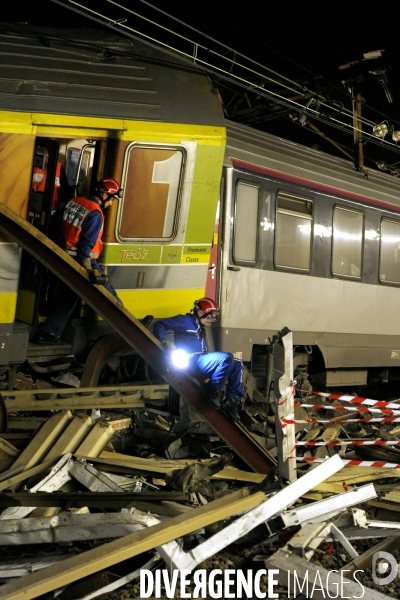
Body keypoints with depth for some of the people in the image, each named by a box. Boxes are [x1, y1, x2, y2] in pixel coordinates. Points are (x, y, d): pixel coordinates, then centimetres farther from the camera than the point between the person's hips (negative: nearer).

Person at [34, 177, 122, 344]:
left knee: (66, 298, 17)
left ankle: (48, 333, 20)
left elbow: (61, 230, 17)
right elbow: (87, 243, -21)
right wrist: (86, 268, -20)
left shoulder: (74, 202, 8)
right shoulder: (95, 214, -16)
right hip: (82, 263, -8)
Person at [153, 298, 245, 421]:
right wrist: (164, 341, -22)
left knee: (237, 364, 5)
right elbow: (159, 325, -4)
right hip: (191, 362, -9)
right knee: (227, 358, -25)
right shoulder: (185, 321, 2)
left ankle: (232, 399, 0)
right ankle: (213, 390, -15)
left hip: (201, 362, 9)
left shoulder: (200, 329, 27)